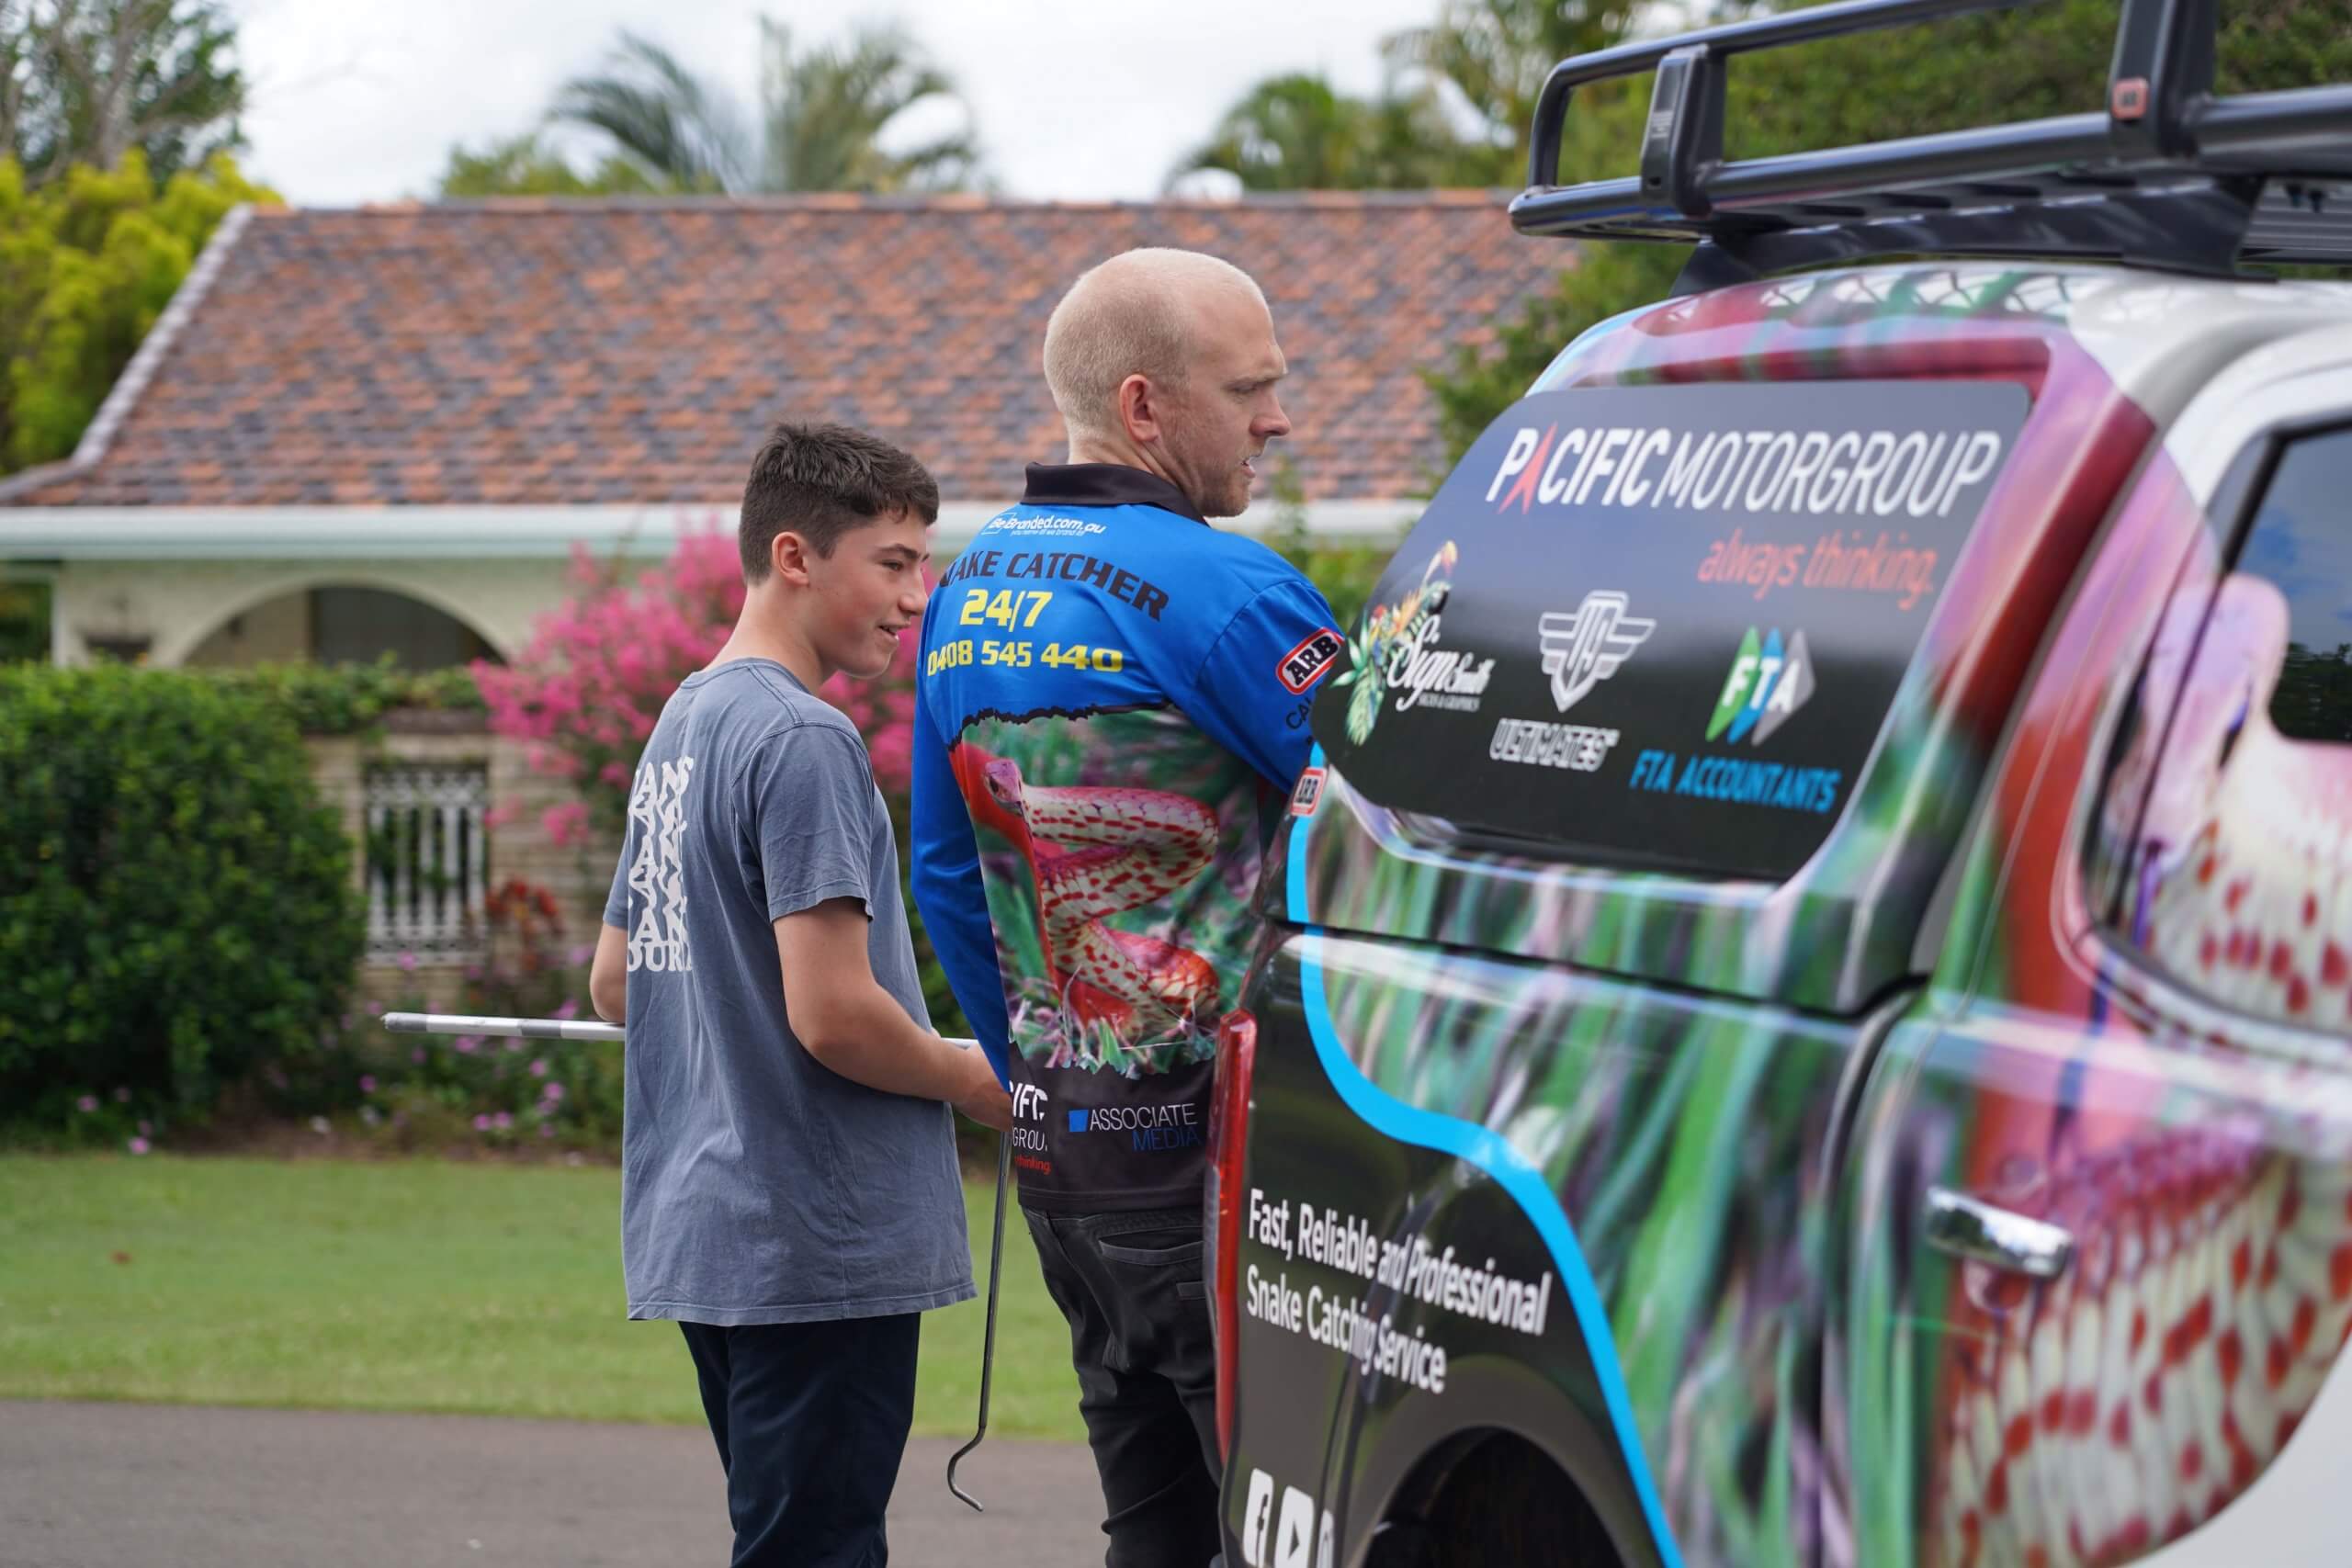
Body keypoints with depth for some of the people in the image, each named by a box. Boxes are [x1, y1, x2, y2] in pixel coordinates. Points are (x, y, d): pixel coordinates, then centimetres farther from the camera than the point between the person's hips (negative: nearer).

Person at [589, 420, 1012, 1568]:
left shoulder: (680, 725, 14)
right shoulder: (804, 741, -15)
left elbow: (614, 982, 21)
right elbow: (834, 1013, -21)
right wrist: (979, 1083, -5)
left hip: (697, 1224, 10)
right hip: (820, 1242, -9)